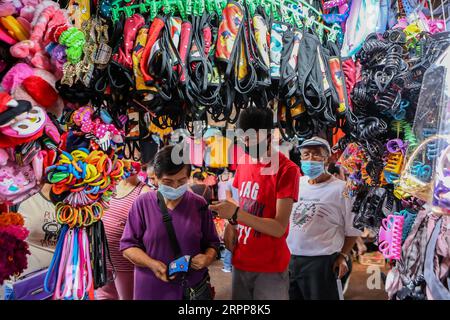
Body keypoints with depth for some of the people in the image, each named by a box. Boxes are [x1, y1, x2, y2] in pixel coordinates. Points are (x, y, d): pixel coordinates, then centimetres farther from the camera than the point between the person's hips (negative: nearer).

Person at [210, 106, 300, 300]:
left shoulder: (286, 169, -16)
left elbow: (279, 228, -19)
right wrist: (231, 225, -2)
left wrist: (236, 214, -28)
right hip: (240, 262, 6)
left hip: (269, 268, -6)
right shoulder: (243, 162, 4)